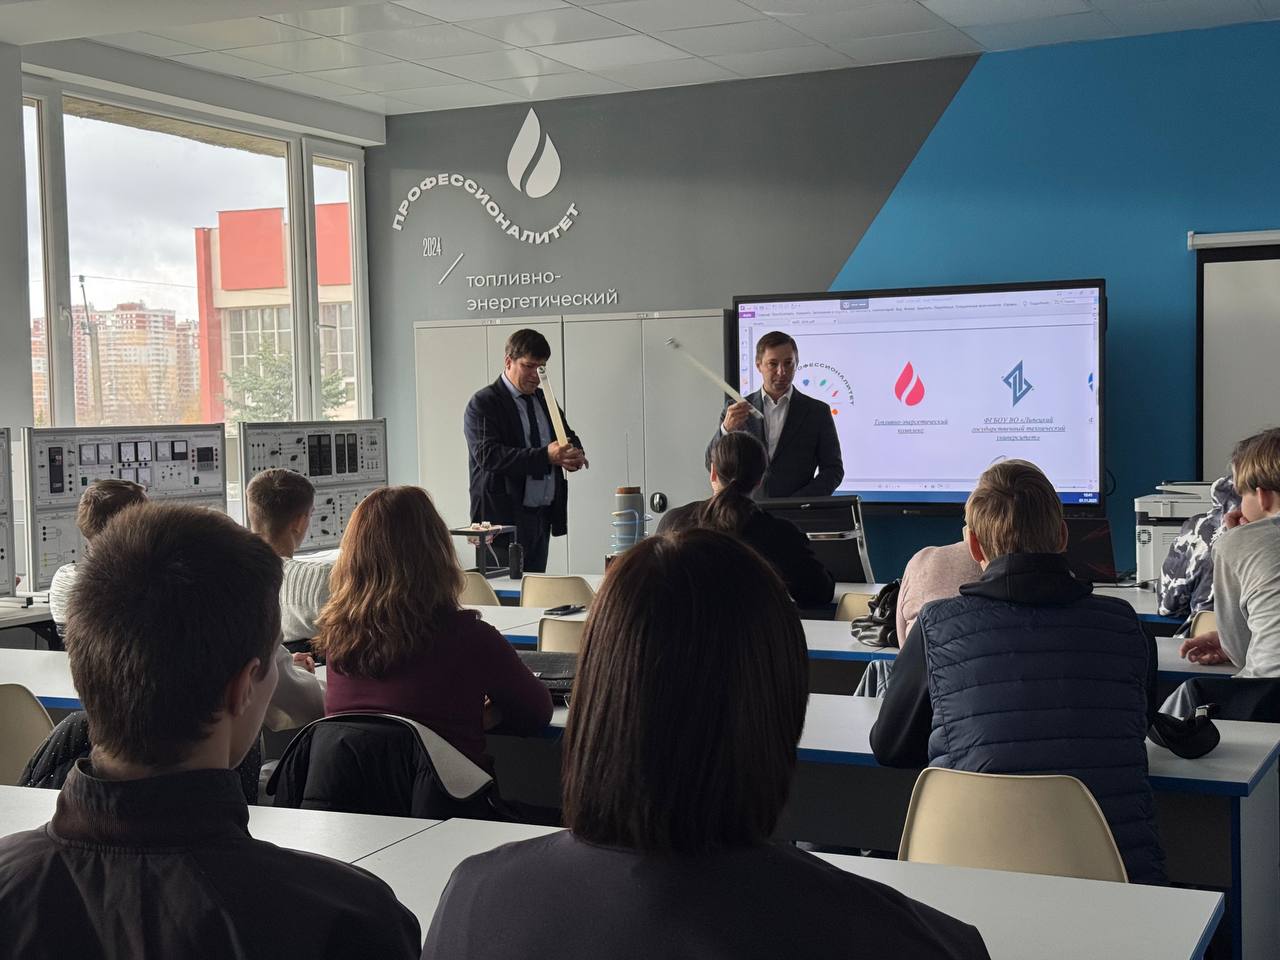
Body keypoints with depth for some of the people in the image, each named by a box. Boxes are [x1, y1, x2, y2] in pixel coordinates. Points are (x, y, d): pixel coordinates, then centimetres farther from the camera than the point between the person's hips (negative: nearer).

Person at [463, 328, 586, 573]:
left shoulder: (544, 400, 16)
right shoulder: (483, 403, -7)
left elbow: (570, 438, 21)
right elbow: (489, 455, -20)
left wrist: (574, 455, -6)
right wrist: (545, 456, -28)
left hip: (543, 516, 7)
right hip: (504, 517, -7)